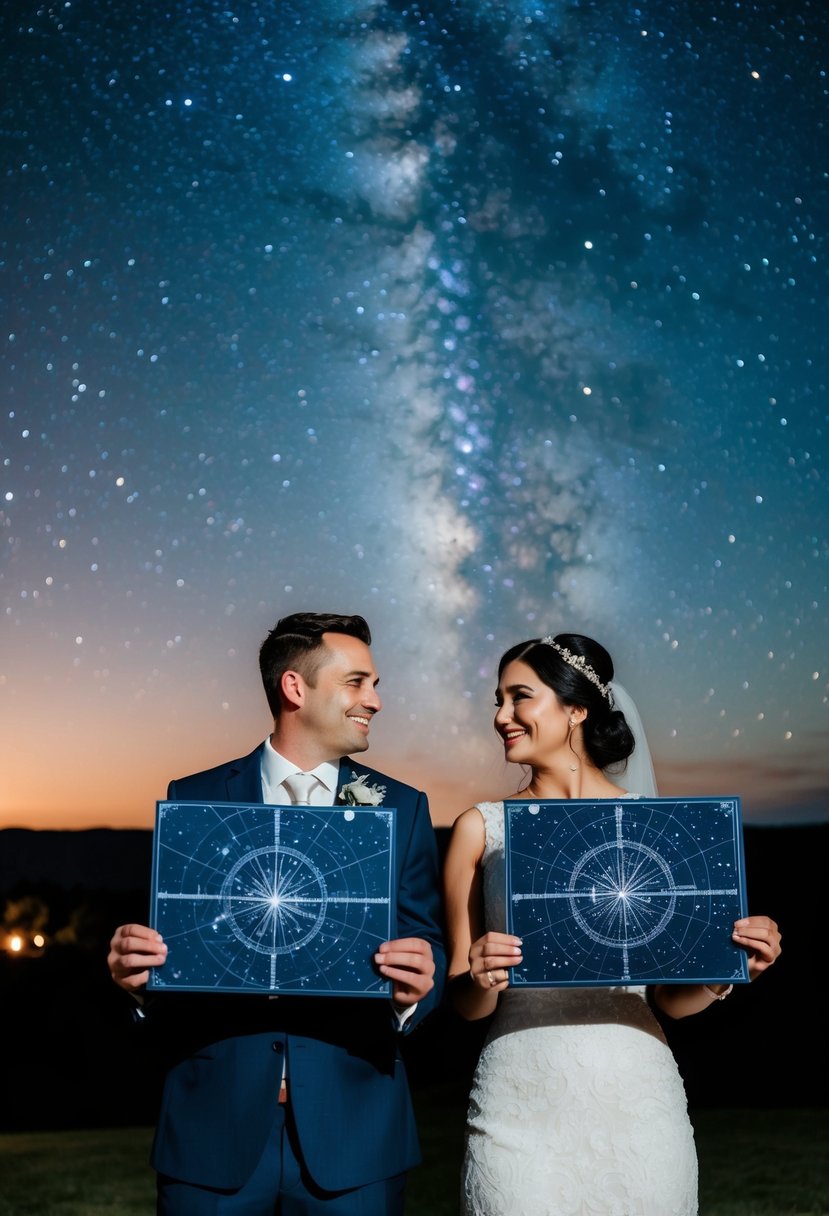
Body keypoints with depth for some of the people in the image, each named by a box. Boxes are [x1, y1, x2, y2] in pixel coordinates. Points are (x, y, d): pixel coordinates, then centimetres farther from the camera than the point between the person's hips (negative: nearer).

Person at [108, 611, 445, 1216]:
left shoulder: (403, 807, 5)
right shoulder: (193, 800, 3)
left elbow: (429, 946, 2)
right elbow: (166, 940, 3)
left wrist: (417, 988, -20)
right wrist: (135, 969, -19)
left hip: (353, 1127, 1)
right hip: (214, 1124, 0)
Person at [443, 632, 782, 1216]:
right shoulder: (482, 828, 2)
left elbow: (670, 996, 6)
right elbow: (463, 1002, 4)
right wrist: (481, 981, -17)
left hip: (634, 1095, 0)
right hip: (521, 1100, 0)